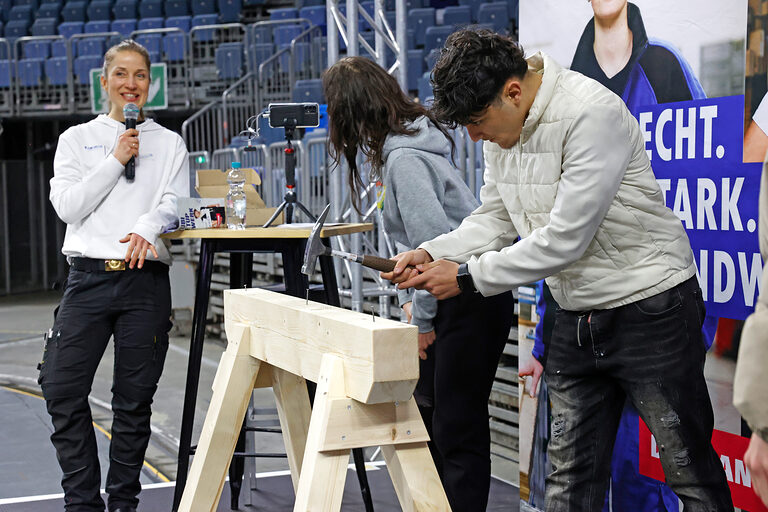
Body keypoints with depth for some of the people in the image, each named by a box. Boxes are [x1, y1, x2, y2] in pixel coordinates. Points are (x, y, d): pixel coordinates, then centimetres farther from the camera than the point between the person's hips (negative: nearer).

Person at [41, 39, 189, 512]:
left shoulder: (169, 144, 13)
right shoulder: (77, 139, 13)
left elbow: (175, 204, 1)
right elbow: (67, 206, 1)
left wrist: (147, 229, -20)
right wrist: (115, 160, -5)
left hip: (146, 277, 0)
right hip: (89, 274, 0)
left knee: (134, 401, 2)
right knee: (63, 391, -7)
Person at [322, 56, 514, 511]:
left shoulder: (404, 158, -20)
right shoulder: (409, 141, 11)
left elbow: (434, 242, -25)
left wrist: (424, 315, -14)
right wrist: (419, 300, 13)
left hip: (472, 302, -10)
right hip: (458, 294, 10)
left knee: (459, 427, -4)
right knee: (425, 406, 17)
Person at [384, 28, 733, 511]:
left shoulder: (592, 113, -24)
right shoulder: (500, 126, 2)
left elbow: (565, 239, -25)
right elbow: (495, 218, 11)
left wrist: (467, 276, -20)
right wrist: (432, 253, -7)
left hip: (649, 304, -7)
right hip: (577, 317, 8)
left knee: (690, 471, 2)